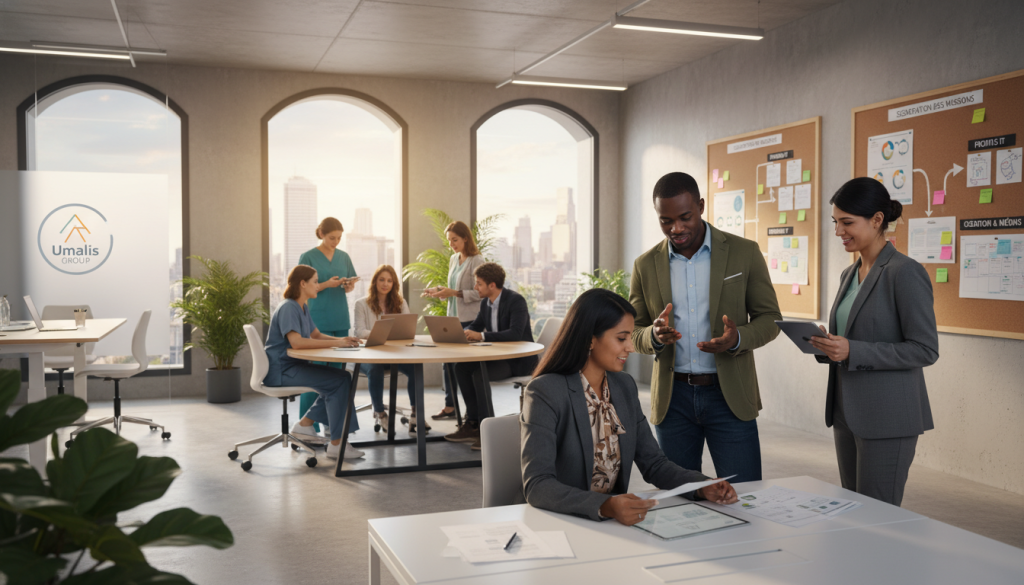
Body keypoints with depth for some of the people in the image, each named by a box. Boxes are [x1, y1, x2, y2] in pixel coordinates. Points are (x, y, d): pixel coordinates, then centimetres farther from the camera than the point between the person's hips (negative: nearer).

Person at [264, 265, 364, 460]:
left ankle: (305, 424, 11)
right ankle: (336, 445, -15)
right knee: (340, 380, -18)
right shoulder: (288, 308, -17)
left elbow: (317, 335, 18)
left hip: (294, 365, 10)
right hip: (281, 369, -10)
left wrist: (343, 340, -2)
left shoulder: (303, 307, 13)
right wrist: (335, 343, -29)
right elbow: (296, 342, -31)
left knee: (342, 378, 4)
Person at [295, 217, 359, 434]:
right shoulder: (308, 257, -3)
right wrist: (327, 284, -19)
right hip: (318, 320, -5)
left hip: (340, 320, 5)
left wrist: (349, 284, -8)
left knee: (337, 369, 6)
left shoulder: (343, 257, 11)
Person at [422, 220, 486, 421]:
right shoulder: (453, 259, 12)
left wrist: (454, 293, -22)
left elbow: (480, 293, -16)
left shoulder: (476, 260, -12)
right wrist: (439, 291, 2)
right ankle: (449, 406, 20)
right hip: (453, 318, 8)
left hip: (470, 320, -8)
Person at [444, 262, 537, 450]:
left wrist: (481, 336, -33)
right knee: (461, 367, -8)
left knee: (479, 374, -28)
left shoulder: (516, 300, -18)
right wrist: (463, 332, -6)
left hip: (519, 360, -8)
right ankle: (472, 423, -4)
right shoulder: (486, 303, 8)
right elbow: (475, 326, 19)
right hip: (498, 356, 9)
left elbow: (515, 333, -30)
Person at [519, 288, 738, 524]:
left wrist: (702, 486, -7)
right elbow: (536, 486, -22)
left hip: (616, 515, 5)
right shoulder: (545, 393, -15)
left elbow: (652, 462, 11)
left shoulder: (625, 386, 8)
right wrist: (604, 506, -37)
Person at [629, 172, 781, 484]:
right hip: (672, 397, 2)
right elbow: (633, 332, 9)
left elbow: (770, 318, 3)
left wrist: (738, 338, -19)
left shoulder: (744, 252, -1)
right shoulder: (646, 265, 4)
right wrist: (655, 335, -15)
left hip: (729, 394, -2)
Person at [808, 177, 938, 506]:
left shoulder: (905, 273, -13)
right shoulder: (849, 274, 12)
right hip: (847, 412, 8)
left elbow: (925, 350, -15)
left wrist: (852, 351, -22)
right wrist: (828, 347, 0)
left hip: (887, 418, -8)